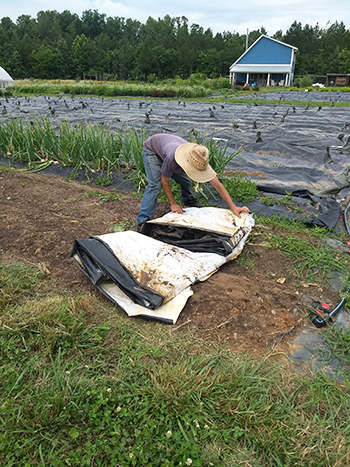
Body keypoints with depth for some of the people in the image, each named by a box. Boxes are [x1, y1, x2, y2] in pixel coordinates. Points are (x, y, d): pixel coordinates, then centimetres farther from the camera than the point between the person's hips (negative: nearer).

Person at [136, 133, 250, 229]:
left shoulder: (200, 160, -29)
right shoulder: (172, 158, -44)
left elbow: (218, 185, -25)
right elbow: (164, 181, -25)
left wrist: (233, 207, -27)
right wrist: (173, 204, -23)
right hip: (151, 150, -5)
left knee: (185, 179, -3)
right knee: (154, 185, -23)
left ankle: (188, 200, 31)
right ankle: (143, 221, -21)